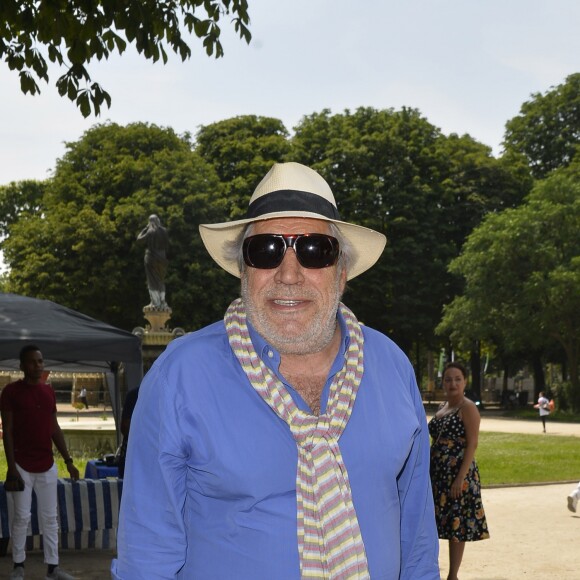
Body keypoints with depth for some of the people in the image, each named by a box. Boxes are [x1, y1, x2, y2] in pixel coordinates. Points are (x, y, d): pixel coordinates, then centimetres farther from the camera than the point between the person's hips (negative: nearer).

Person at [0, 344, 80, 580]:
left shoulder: (49, 391, 9)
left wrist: (68, 460, 9)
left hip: (47, 465, 5)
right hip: (22, 465, -5)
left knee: (50, 518, 6)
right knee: (22, 516, 0)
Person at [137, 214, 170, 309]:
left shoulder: (150, 231, -13)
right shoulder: (164, 231, 1)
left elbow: (139, 238, -6)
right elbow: (167, 245, 6)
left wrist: (145, 228, 1)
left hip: (151, 258, -5)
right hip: (162, 258, 5)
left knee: (153, 281, 1)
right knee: (161, 281, 13)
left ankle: (156, 303, -2)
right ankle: (162, 302, 10)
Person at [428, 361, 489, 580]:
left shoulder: (468, 408, -9)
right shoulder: (442, 407, 14)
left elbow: (472, 444, -14)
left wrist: (461, 477, -21)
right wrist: (428, 471, 15)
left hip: (457, 473, -7)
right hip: (437, 472, 7)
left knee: (456, 525, -1)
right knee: (438, 521, 10)